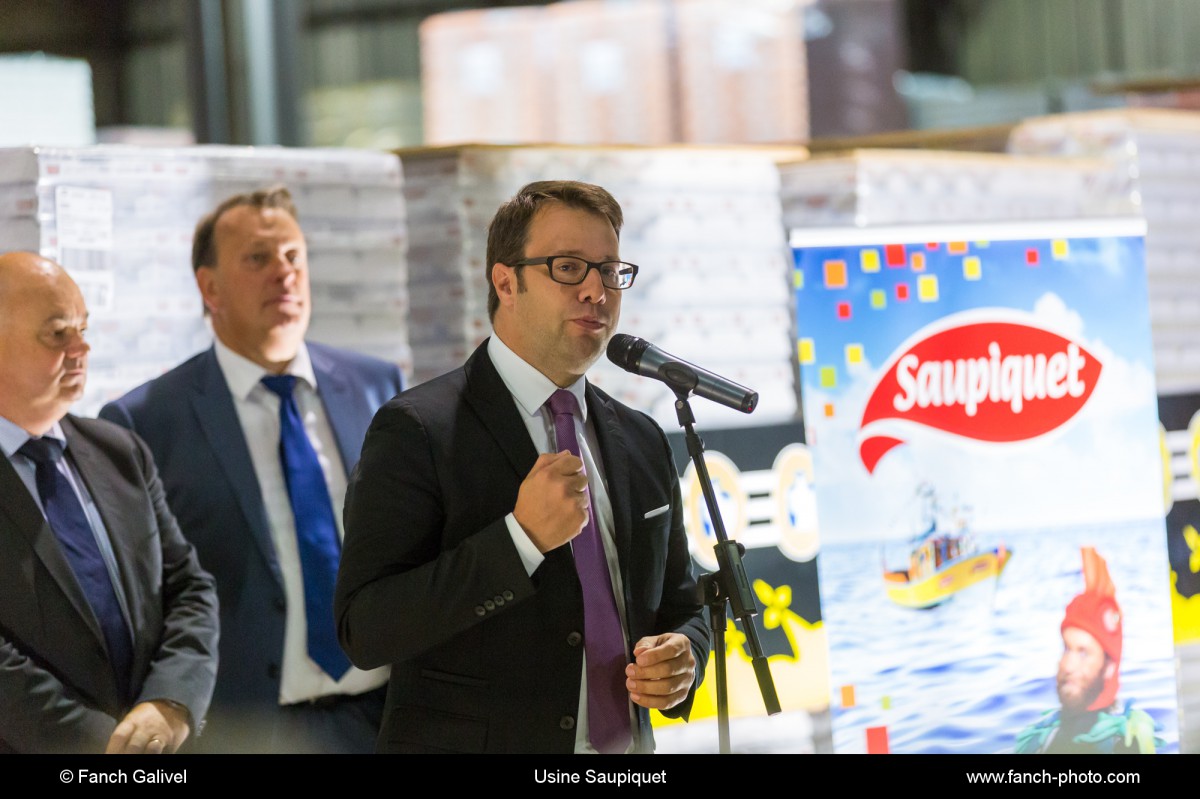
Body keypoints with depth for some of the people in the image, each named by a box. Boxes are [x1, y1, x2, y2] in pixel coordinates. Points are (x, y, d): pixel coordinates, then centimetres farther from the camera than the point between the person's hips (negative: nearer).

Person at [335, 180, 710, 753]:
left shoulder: (642, 443, 7)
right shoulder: (417, 430, -11)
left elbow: (680, 606, 17)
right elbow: (364, 632, -19)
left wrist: (682, 661, -5)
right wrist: (521, 537, -26)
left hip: (630, 746, 5)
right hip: (469, 741, -5)